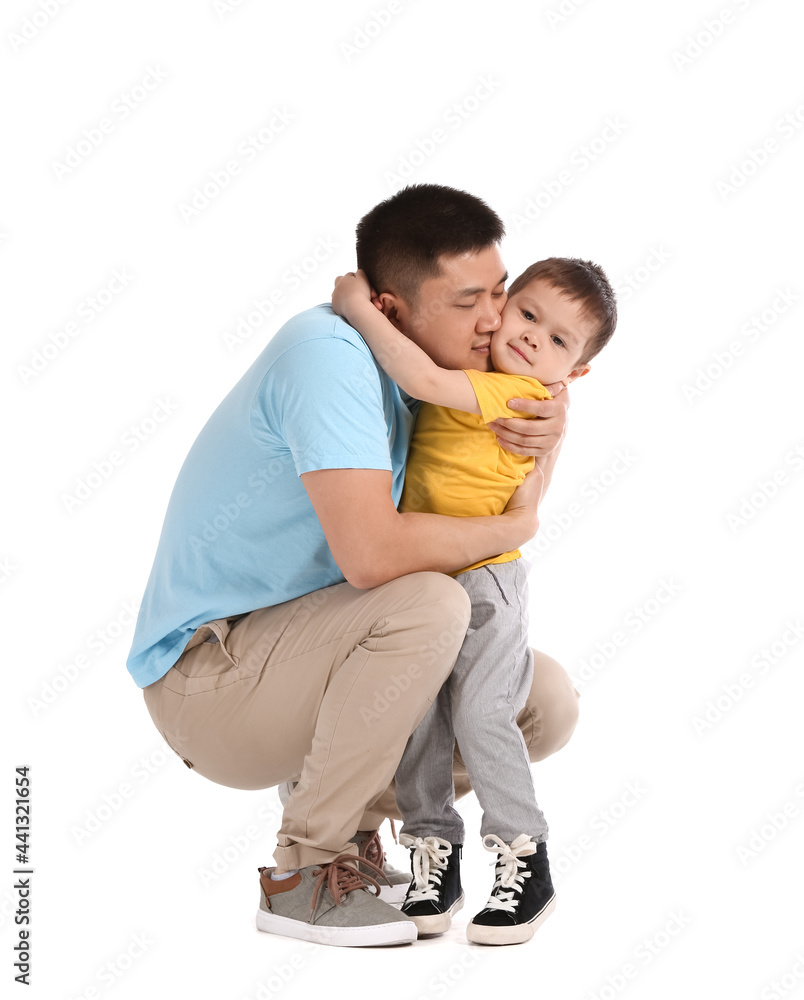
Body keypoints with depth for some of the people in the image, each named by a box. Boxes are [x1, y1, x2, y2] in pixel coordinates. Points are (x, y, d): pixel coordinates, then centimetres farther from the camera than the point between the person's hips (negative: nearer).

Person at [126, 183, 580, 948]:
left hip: (299, 652, 9)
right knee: (427, 602, -33)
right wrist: (516, 527, -19)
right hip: (207, 677, -8)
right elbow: (370, 553, -36)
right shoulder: (327, 353, -25)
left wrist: (548, 434, -12)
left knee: (546, 704, 0)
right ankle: (302, 875, -18)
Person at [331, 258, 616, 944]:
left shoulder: (516, 393, -14)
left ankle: (527, 863, 2)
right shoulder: (470, 382, 11)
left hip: (482, 579, -7)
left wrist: (361, 307, -18)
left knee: (481, 714, -11)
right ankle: (434, 852, 14)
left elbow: (424, 379, -25)